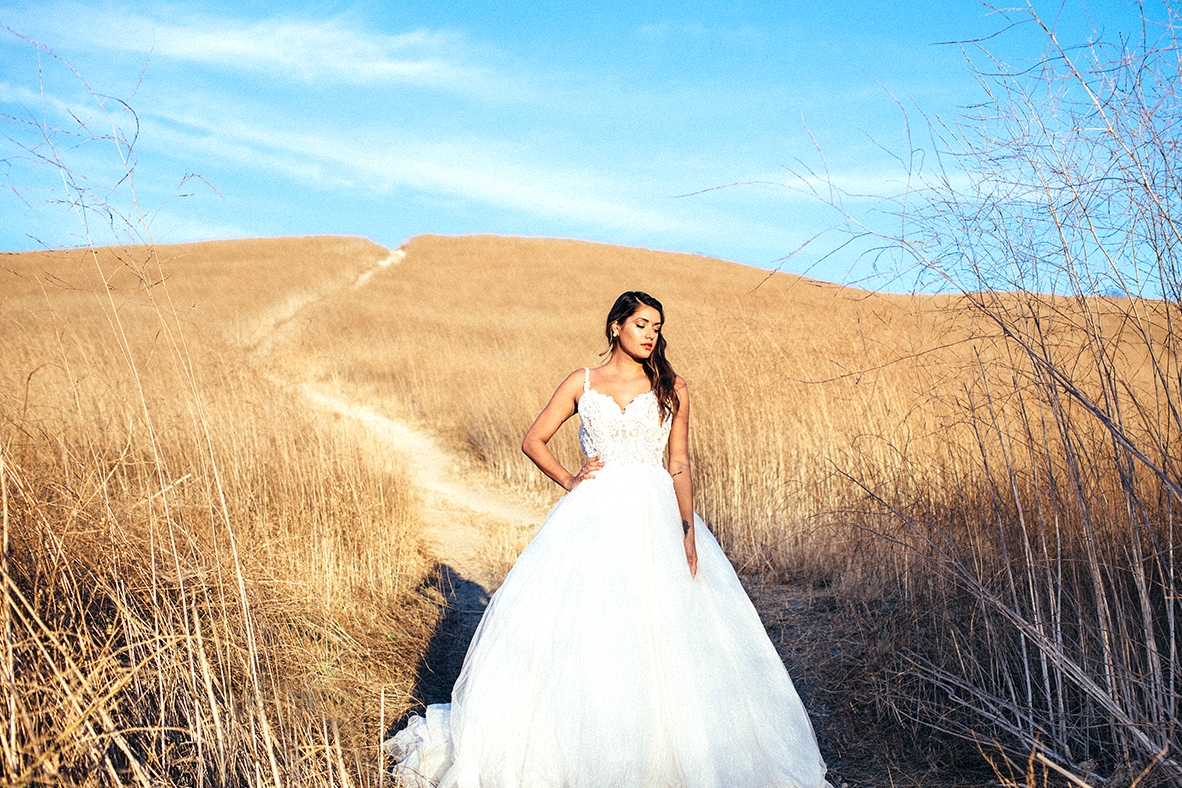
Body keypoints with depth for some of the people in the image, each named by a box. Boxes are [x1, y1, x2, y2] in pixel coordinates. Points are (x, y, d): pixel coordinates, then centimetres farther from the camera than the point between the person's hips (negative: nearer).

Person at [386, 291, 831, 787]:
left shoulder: (671, 389, 6)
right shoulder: (582, 384, 7)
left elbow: (679, 465, 3)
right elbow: (534, 441, 12)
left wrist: (689, 531, -6)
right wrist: (568, 481, -2)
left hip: (654, 518, 0)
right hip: (593, 518, 0)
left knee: (661, 632, -1)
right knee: (580, 627, -2)